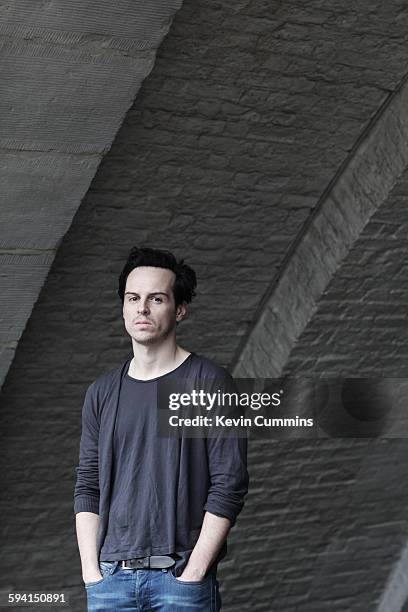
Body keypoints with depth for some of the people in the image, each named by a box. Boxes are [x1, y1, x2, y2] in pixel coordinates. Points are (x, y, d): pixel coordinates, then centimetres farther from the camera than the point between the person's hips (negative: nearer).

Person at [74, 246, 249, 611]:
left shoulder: (210, 383, -3)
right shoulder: (102, 392, 11)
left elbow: (229, 485, -7)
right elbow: (87, 488, 11)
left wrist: (192, 574, -11)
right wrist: (91, 572, 1)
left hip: (179, 576, -3)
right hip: (110, 578, 4)